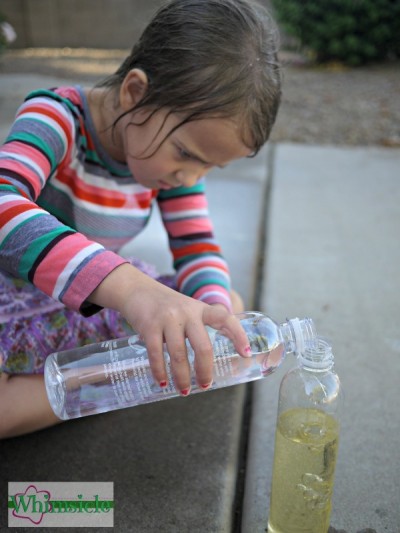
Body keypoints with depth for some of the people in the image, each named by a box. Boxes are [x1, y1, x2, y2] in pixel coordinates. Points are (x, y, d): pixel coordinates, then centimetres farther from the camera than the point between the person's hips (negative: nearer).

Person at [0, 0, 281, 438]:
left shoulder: (177, 145, -8)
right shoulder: (56, 116, -25)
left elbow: (197, 247, -5)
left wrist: (214, 312, -28)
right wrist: (128, 286, -60)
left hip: (105, 300, 5)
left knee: (230, 302, -2)